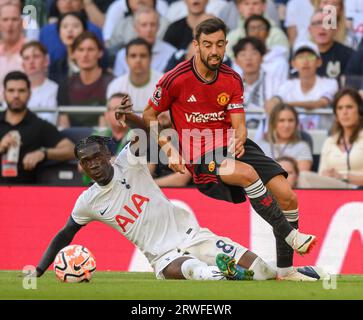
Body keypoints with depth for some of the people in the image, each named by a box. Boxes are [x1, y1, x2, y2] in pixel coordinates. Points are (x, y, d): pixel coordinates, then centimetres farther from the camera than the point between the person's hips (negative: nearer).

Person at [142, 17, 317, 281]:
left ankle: (285, 270, 2)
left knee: (288, 197, -10)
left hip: (231, 145, 5)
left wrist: (239, 141, -22)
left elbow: (238, 125, 2)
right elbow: (148, 117, 3)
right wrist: (169, 150, -10)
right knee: (248, 173, -36)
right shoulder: (176, 80, -8)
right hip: (200, 157, -5)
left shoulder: (232, 80, 4)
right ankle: (291, 235, -26)